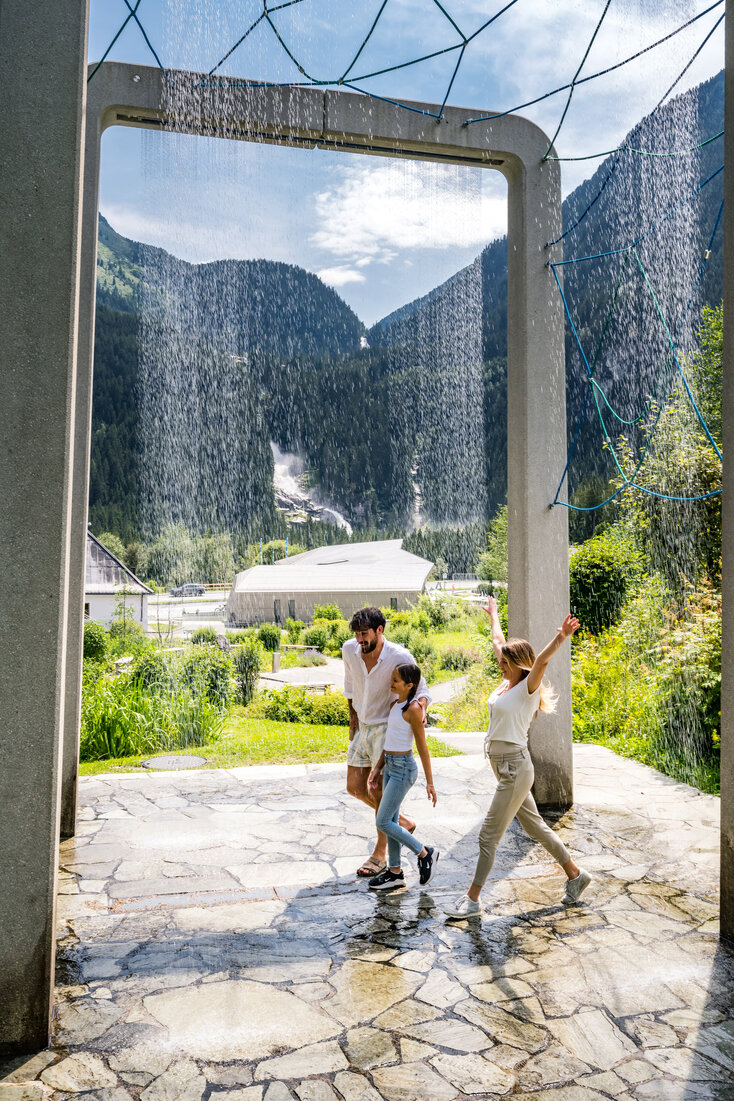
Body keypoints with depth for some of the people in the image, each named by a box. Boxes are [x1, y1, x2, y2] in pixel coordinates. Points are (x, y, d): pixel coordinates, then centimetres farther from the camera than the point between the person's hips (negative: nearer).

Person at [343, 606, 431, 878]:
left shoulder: (400, 657, -23)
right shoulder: (350, 650, -9)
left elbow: (420, 688, -10)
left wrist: (421, 706, -32)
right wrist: (353, 715, 13)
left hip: (388, 729, -6)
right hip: (363, 727, 6)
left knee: (378, 790, -4)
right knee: (355, 788, 10)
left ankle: (381, 852, 16)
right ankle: (401, 822, 32)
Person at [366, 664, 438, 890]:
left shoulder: (413, 708, -16)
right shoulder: (395, 704, 8)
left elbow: (422, 747, -13)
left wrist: (429, 782, -10)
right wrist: (377, 769, 12)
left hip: (403, 768, -9)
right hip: (390, 765, 9)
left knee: (383, 822, -4)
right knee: (391, 822, 13)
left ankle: (425, 853, 10)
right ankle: (395, 872, 23)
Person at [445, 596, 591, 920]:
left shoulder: (529, 687, -13)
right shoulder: (507, 682, 8)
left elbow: (541, 660, -33)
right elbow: (498, 642, 21)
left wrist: (560, 638, -50)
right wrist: (493, 615, 33)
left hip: (515, 766, -9)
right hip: (504, 766, 9)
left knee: (489, 834, -3)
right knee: (534, 826, 19)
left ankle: (472, 900, 6)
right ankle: (575, 874, 34)